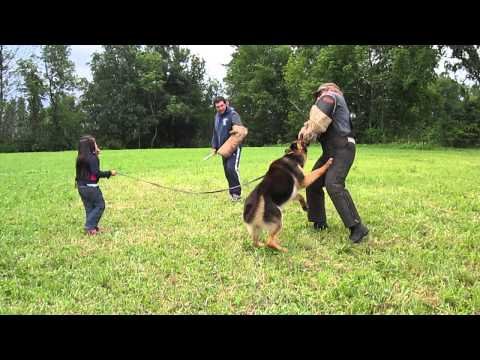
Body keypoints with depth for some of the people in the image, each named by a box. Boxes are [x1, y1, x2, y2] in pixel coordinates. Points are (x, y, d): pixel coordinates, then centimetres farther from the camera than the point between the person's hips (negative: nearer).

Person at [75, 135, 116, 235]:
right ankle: (90, 227, 1)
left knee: (89, 207, 16)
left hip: (81, 186, 8)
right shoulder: (92, 157, -16)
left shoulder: (80, 158, 8)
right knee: (100, 205, 5)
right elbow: (96, 173, -22)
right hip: (90, 186, -8)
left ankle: (91, 227, 20)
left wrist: (96, 155, 12)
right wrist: (109, 173, -12)